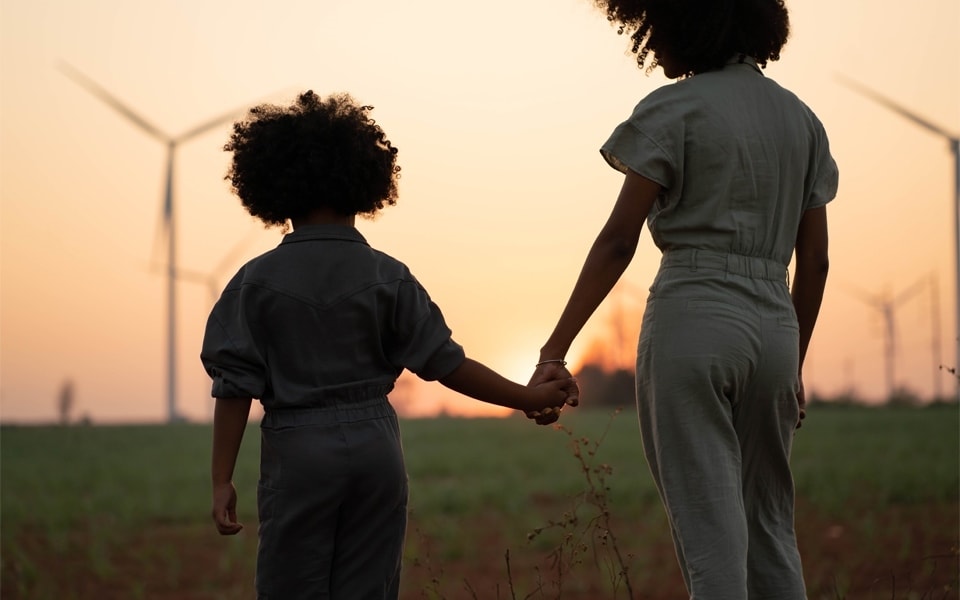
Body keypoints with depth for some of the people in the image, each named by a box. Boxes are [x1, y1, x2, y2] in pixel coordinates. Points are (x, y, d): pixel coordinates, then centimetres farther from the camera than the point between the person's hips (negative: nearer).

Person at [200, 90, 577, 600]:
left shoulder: (258, 281, -3)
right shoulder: (386, 276, 0)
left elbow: (235, 386, -5)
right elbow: (445, 363, -1)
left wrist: (221, 480, -3)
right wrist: (529, 399, 8)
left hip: (296, 449, -2)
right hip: (375, 444, 2)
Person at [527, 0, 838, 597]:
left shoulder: (674, 109, -4)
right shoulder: (800, 118, 14)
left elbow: (617, 243, -9)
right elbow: (814, 261, 14)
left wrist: (554, 352, -8)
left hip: (692, 318, -6)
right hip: (773, 325, 6)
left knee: (711, 531, -4)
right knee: (769, 526, 15)